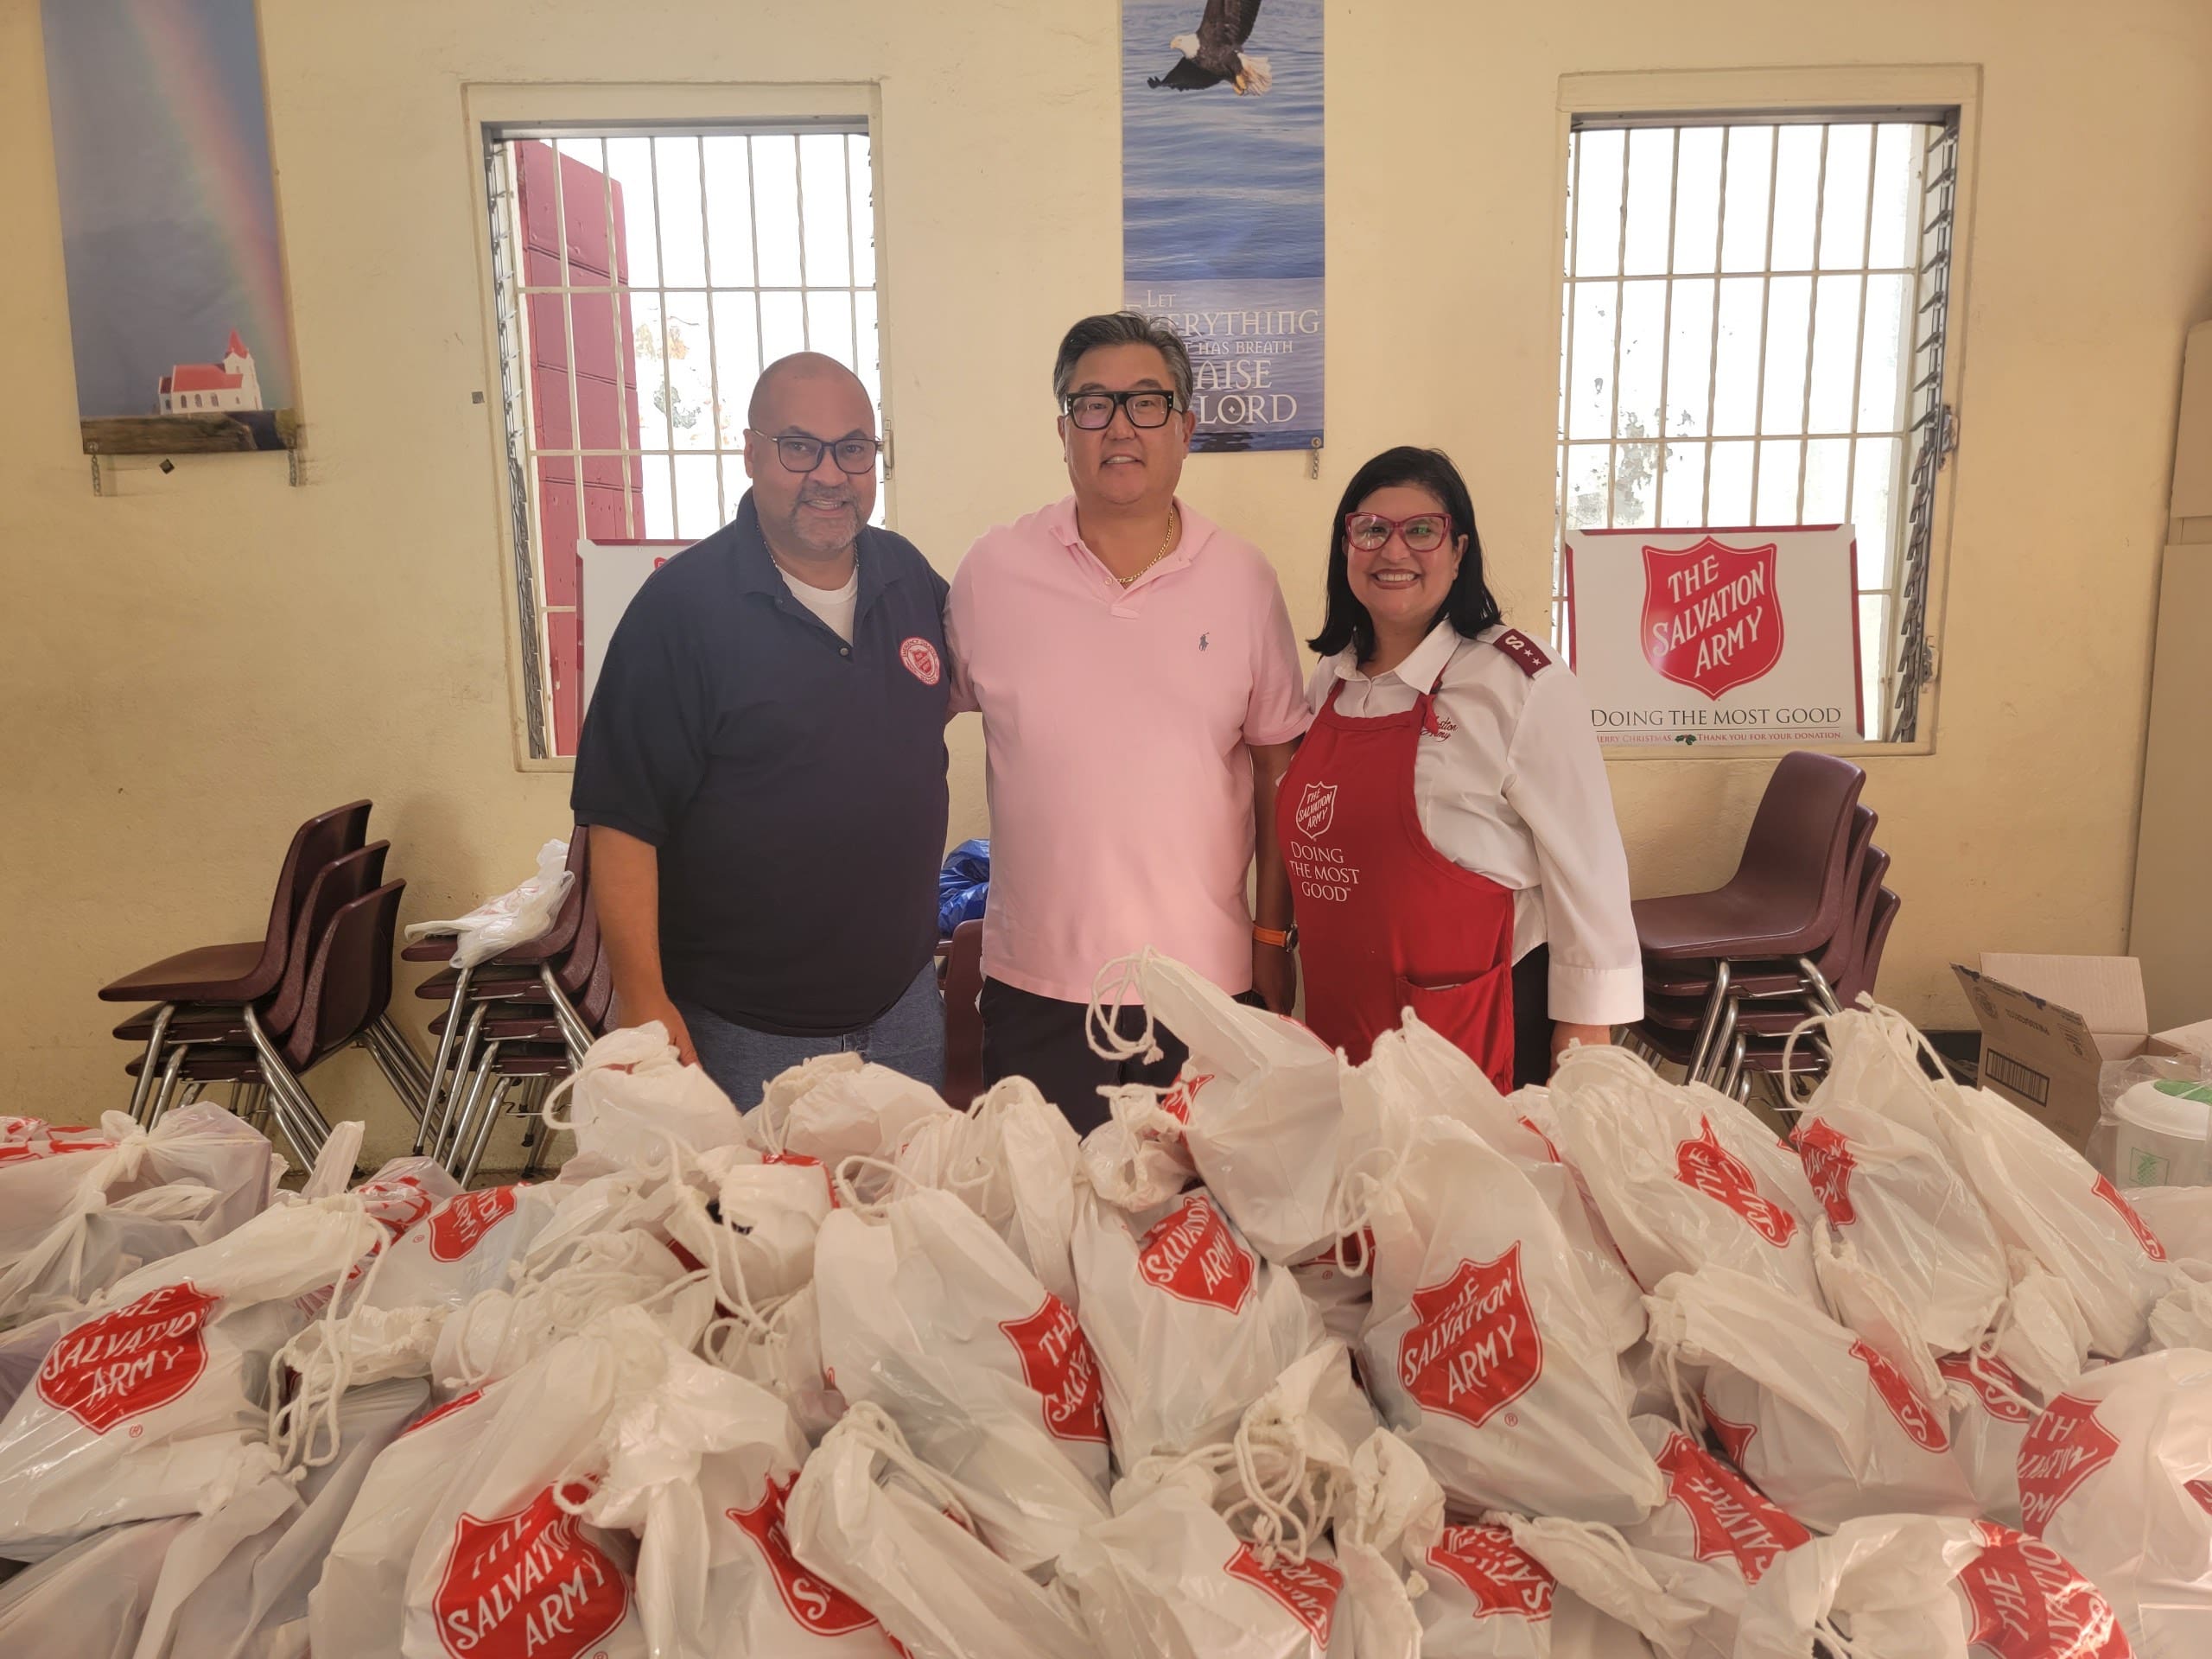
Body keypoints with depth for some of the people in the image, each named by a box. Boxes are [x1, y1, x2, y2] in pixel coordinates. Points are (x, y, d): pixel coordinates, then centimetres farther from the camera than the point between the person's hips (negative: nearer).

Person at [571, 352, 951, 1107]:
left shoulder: (909, 576, 1)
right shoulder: (682, 603, -14)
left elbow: (951, 689, 20)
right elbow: (621, 820, -15)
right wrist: (644, 1001, -18)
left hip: (904, 1004, 5)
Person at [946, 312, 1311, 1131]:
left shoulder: (1244, 579, 0)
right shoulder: (993, 571, -2)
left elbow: (1277, 765, 5)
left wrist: (1274, 936, 5)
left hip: (1208, 973, 1)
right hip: (1037, 980, 0)